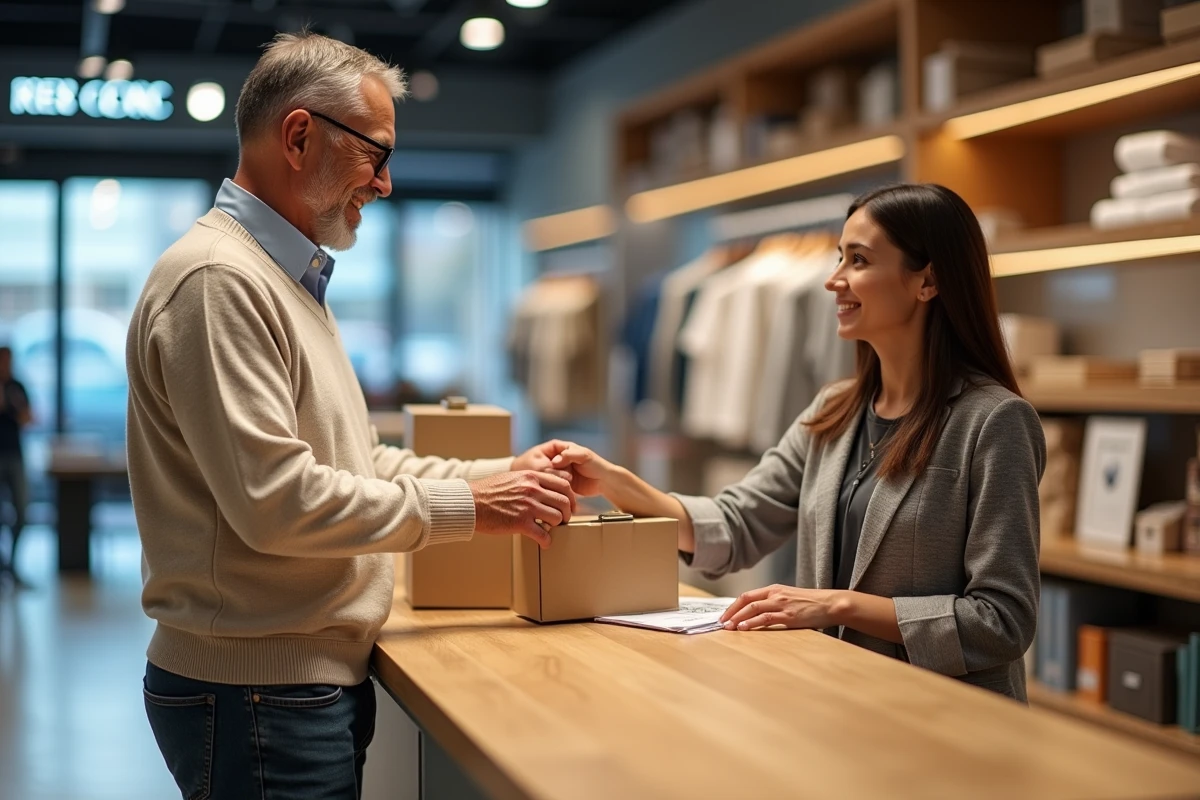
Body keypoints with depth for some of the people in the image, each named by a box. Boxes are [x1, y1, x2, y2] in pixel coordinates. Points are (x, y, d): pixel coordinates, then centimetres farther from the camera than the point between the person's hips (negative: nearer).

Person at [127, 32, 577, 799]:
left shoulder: (286, 277, 15)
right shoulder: (217, 281, -18)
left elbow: (354, 459, 17)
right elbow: (275, 500, -25)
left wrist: (502, 476, 4)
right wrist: (467, 505, -16)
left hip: (315, 676, 10)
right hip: (256, 697, -10)